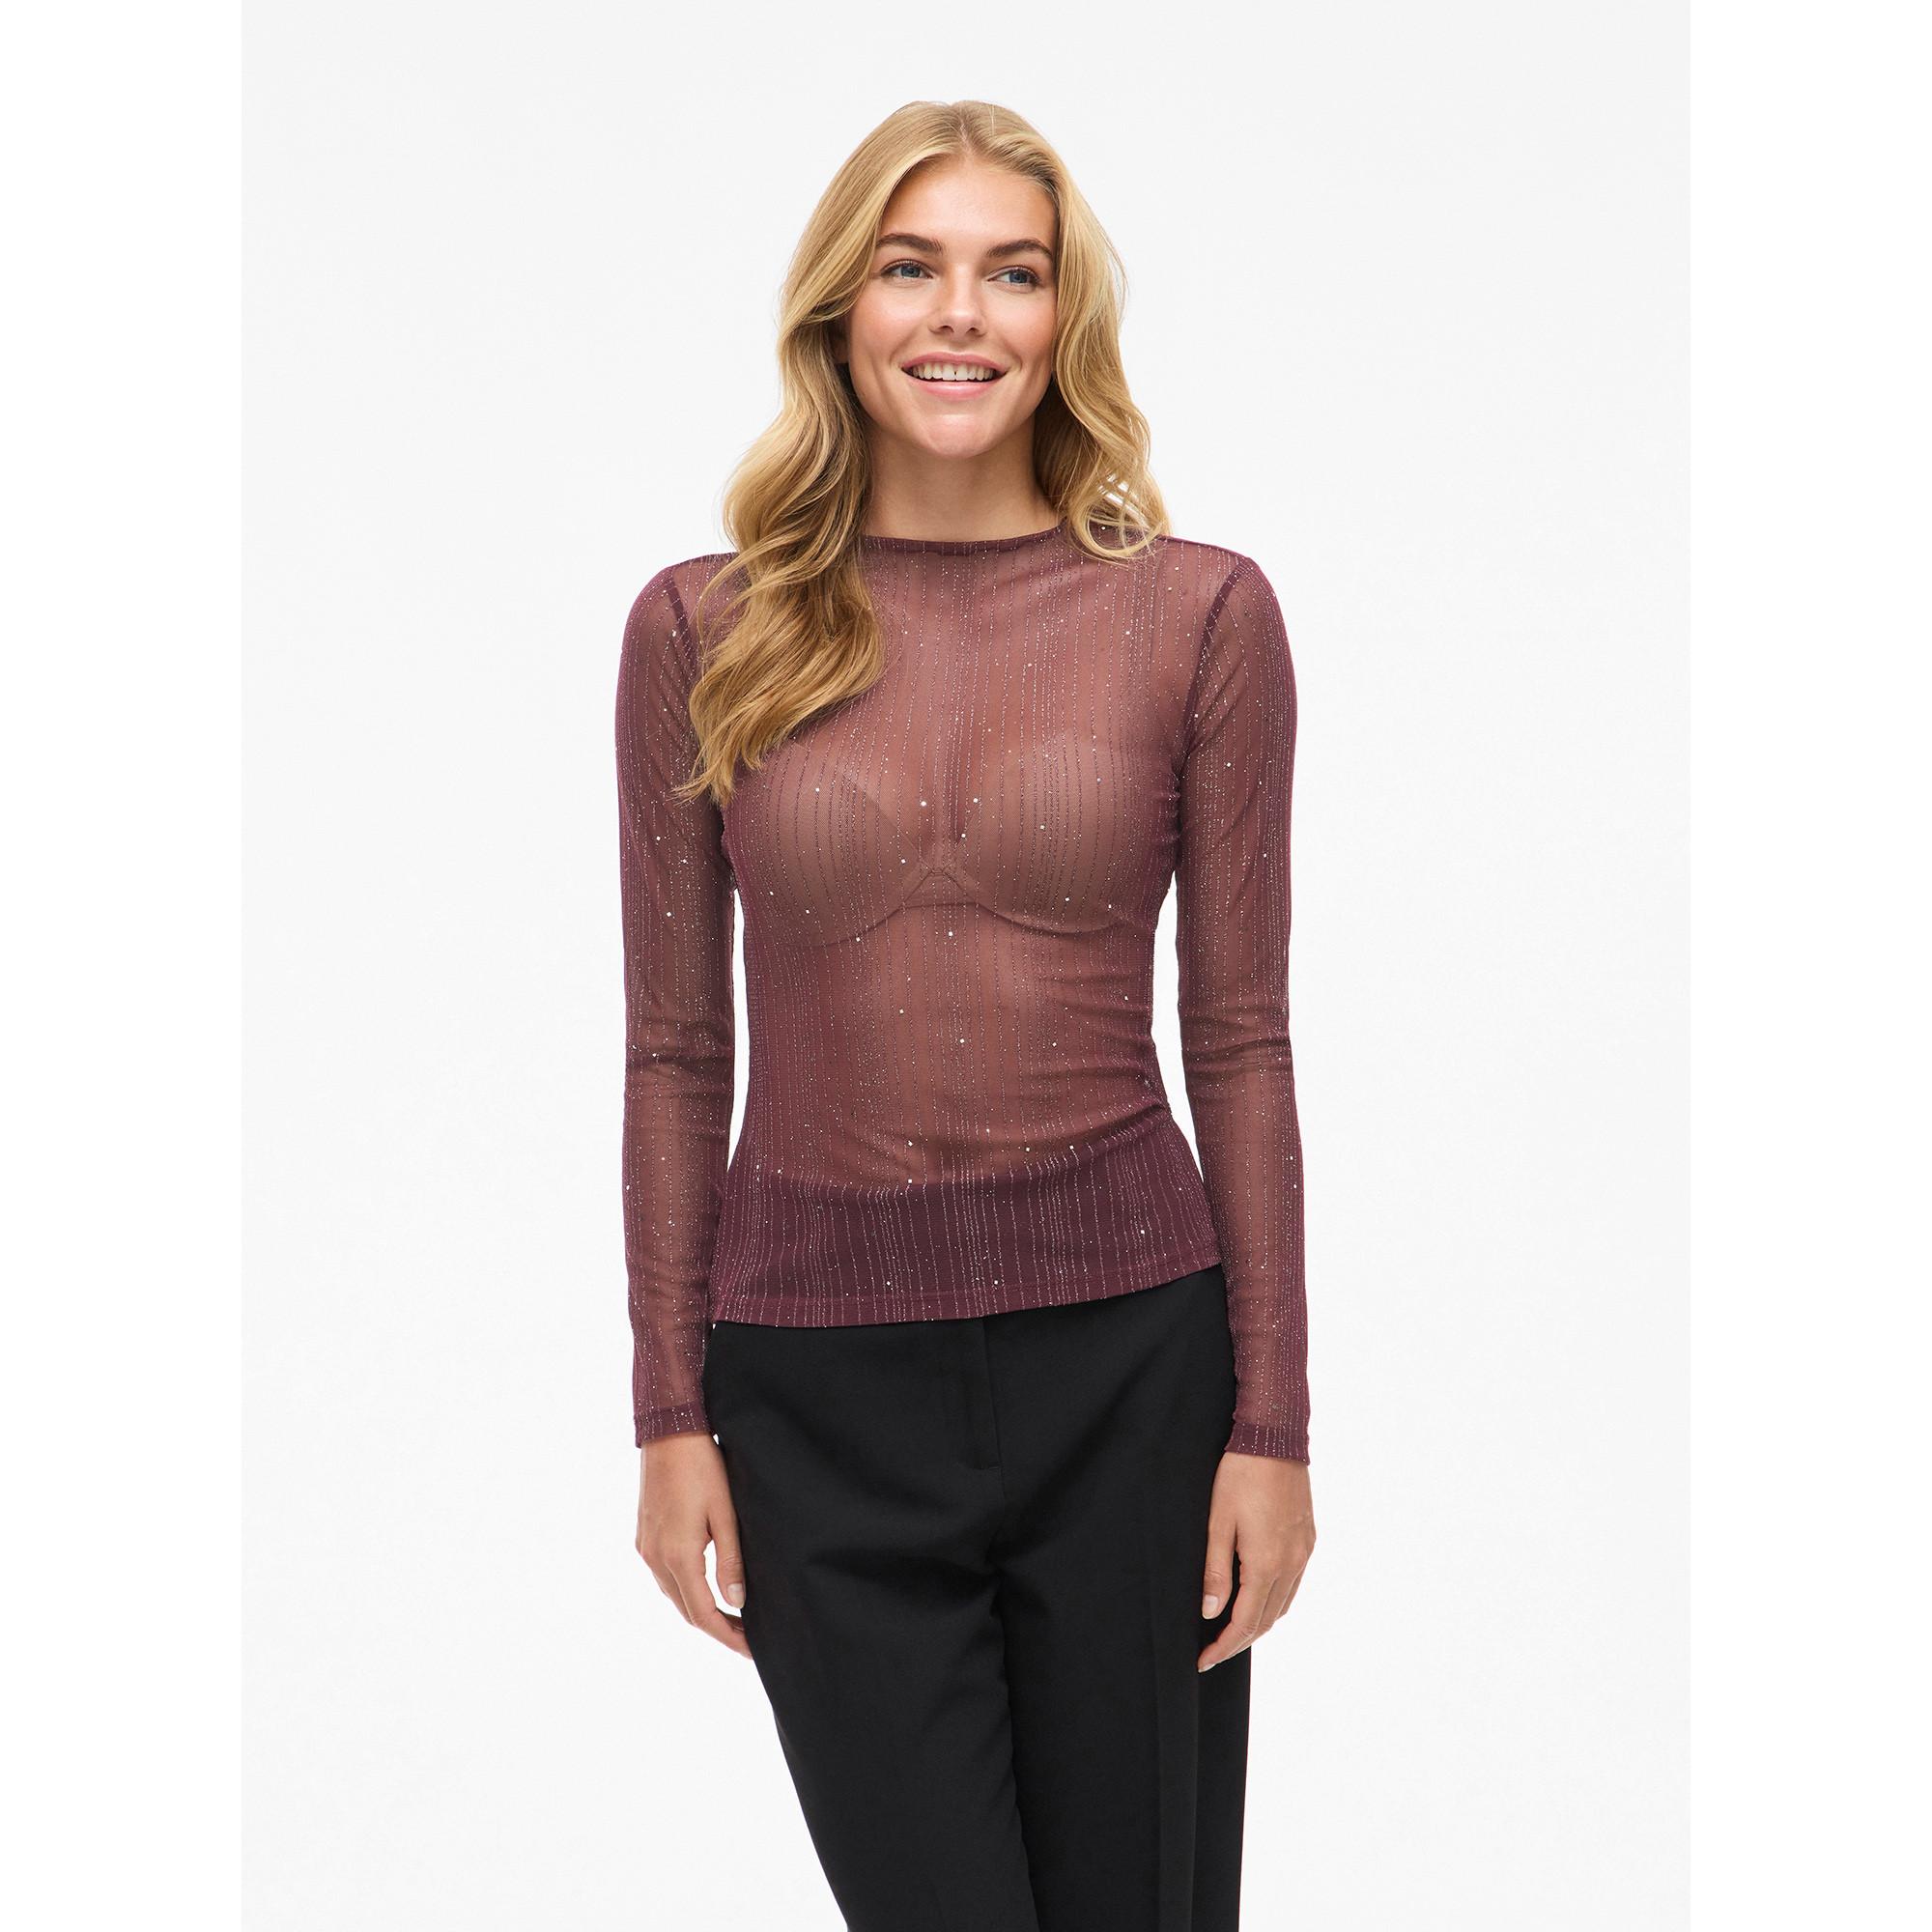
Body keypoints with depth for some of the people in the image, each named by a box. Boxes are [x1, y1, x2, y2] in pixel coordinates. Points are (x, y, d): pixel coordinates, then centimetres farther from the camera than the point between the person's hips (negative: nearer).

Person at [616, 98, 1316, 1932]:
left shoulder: (1198, 611, -1)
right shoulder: (700, 630, 1)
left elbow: (1239, 1038, 1)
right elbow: (676, 1050, 4)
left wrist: (1273, 1420, -2)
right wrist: (669, 1416, 2)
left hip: (1125, 1354, 0)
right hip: (819, 1376, 0)